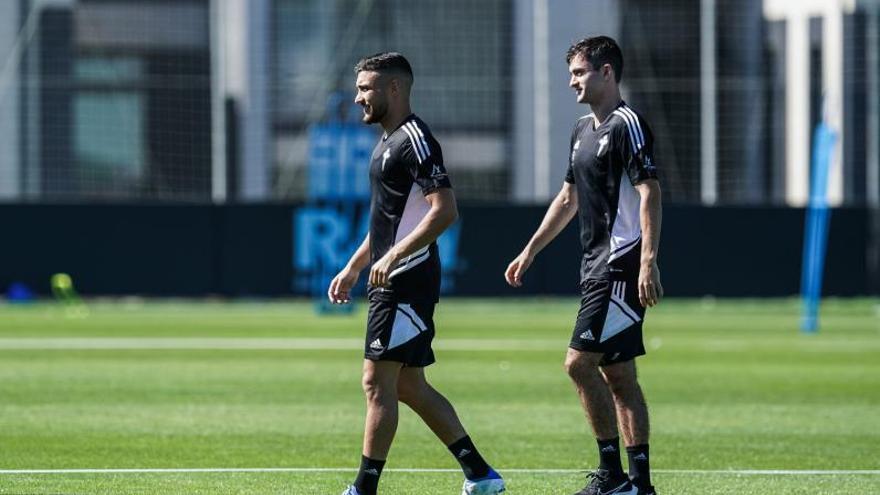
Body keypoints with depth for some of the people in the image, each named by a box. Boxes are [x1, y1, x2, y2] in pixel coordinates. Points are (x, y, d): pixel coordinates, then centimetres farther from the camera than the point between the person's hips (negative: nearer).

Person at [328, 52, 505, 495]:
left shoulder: (413, 139, -13)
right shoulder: (389, 141, 18)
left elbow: (444, 210, -22)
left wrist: (393, 257, -27)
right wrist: (353, 268, 25)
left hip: (407, 281, -10)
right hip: (392, 281, 10)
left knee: (378, 383, -10)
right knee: (410, 387, 11)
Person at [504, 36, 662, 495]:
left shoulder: (627, 124, -11)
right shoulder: (583, 129, 18)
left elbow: (649, 193, -19)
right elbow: (569, 197, 27)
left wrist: (648, 261, -27)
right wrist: (530, 251, 28)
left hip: (623, 264, -9)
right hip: (597, 267, 9)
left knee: (580, 361, -13)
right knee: (617, 374, 8)